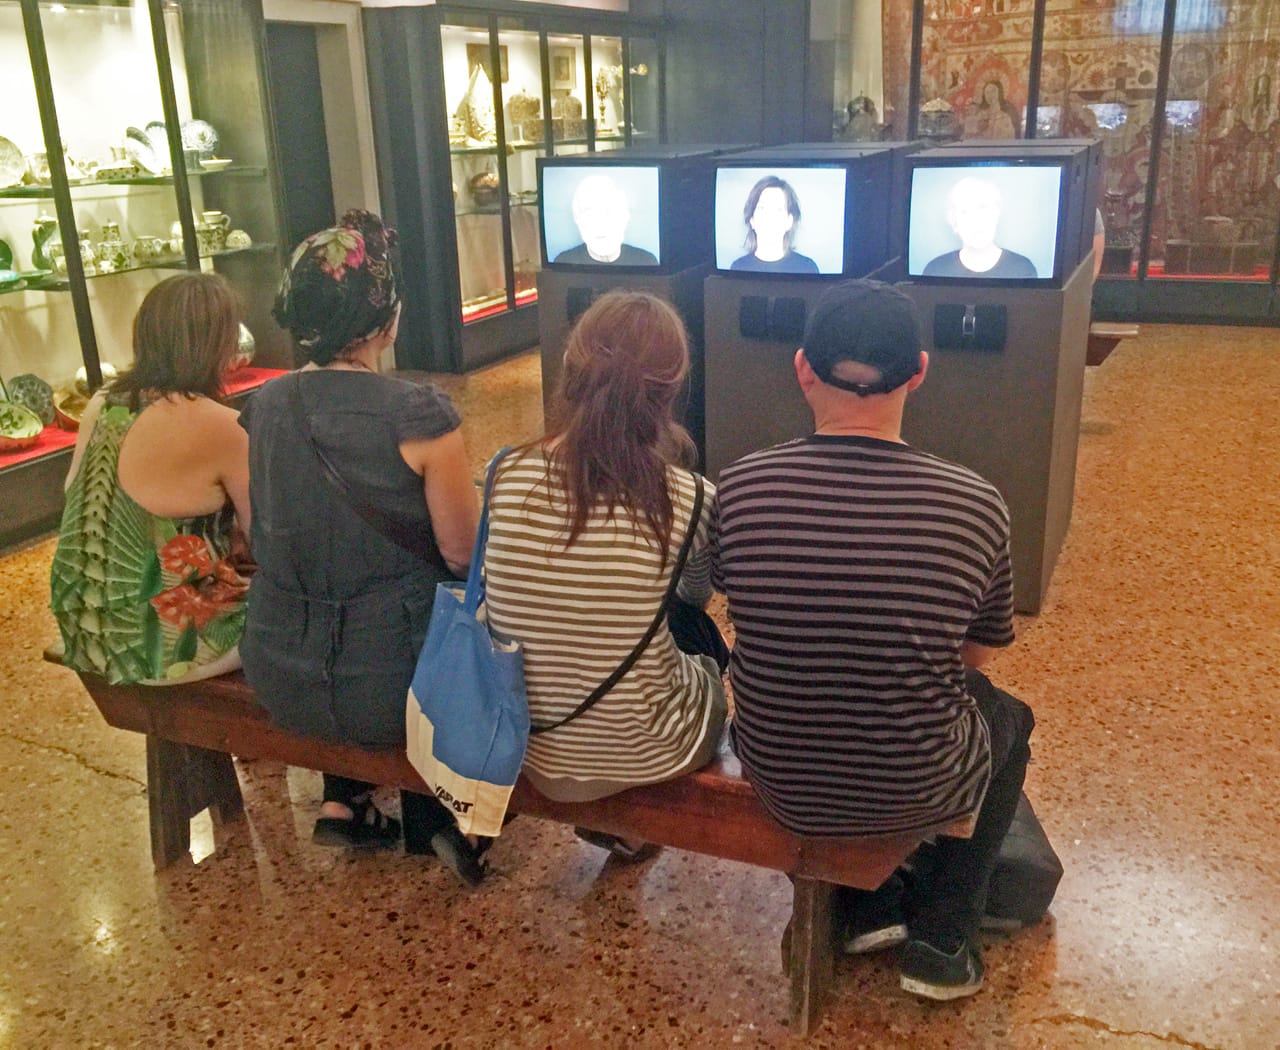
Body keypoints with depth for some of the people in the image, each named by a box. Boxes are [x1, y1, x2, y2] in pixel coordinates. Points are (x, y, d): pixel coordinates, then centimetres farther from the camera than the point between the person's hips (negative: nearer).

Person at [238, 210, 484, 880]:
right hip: (390, 689, -5)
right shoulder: (418, 416, -20)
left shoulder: (261, 409, -2)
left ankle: (344, 801, 33)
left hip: (278, 683, 5)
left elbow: (270, 538, 11)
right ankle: (433, 819, 30)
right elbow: (464, 554, -11)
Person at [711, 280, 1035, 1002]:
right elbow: (981, 652, 0)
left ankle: (870, 909, 34)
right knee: (1010, 718, 32)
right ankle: (943, 940, 29)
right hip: (916, 792, -1)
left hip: (781, 787, 2)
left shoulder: (736, 490, -16)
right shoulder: (977, 507, -18)